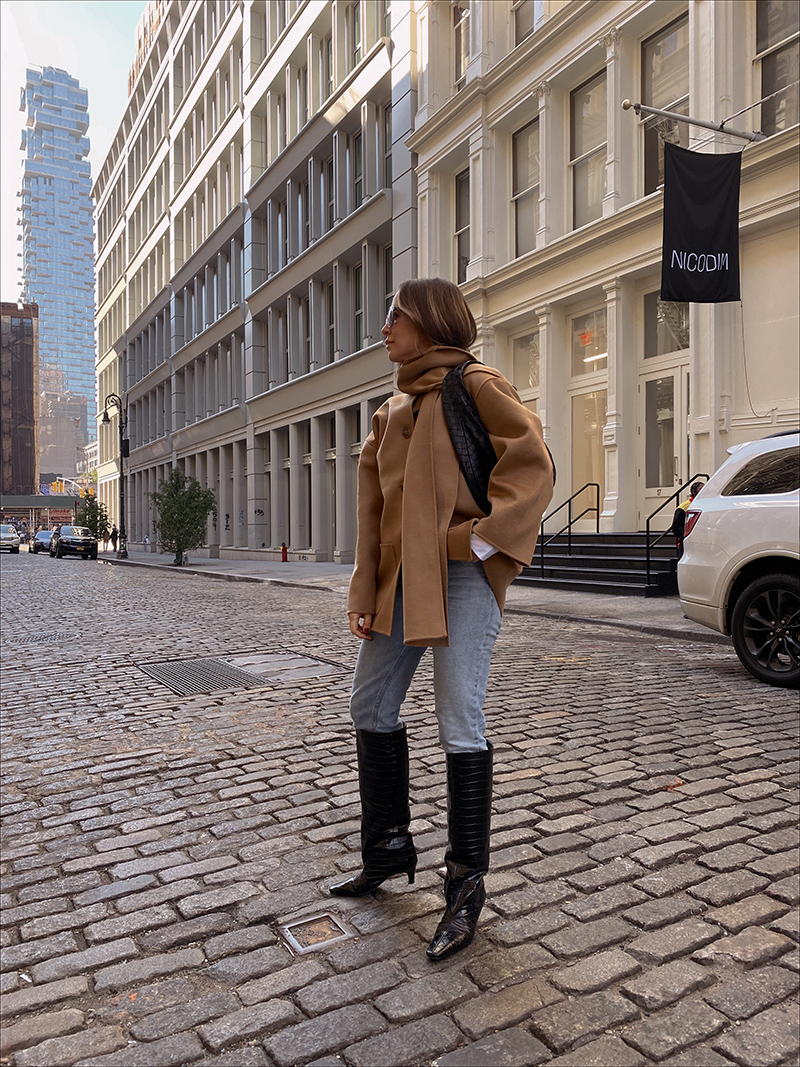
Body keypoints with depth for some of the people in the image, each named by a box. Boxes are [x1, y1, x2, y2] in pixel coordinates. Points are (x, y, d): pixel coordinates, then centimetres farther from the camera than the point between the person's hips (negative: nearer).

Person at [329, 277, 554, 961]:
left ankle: (466, 887, 11)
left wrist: (483, 541, -17)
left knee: (460, 726, -6)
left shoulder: (476, 387, -3)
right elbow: (374, 505, 14)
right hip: (402, 577, 8)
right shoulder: (393, 410, 18)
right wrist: (365, 593, 8)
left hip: (463, 574, -8)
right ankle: (388, 853, 32)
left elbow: (534, 465, -11)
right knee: (372, 707, 14)